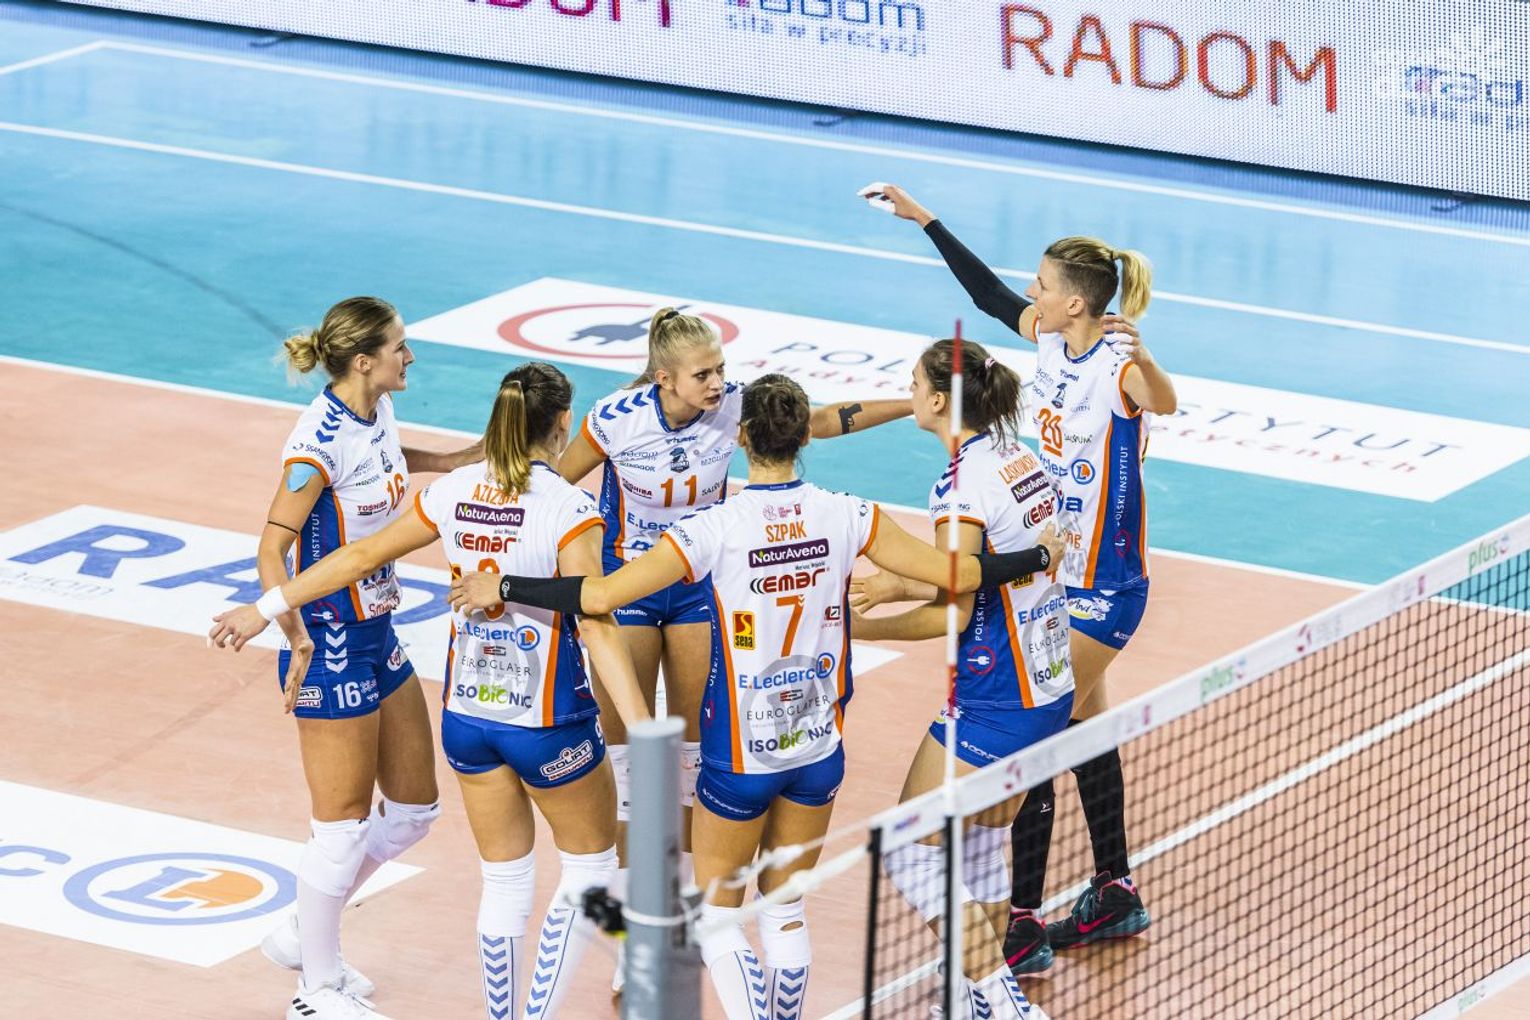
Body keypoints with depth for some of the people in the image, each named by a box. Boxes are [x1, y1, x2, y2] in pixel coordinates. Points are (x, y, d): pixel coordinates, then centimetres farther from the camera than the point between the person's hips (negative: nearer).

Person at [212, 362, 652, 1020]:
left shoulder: (454, 492, -3)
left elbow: (361, 556, 5)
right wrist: (643, 734, -27)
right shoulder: (568, 510, -18)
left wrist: (268, 608, 16)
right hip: (548, 722, -5)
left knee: (505, 883, 17)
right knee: (591, 866, 15)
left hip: (467, 715, 5)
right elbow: (596, 626, -24)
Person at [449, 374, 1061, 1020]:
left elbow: (600, 596, -23)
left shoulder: (716, 529, -19)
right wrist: (1039, 557, 12)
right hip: (820, 746, 4)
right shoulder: (845, 517, -10)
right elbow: (957, 574, -5)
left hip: (741, 757, -4)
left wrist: (502, 589, -10)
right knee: (785, 911, 19)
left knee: (715, 918, 10)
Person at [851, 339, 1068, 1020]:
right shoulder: (1021, 459, 6)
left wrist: (860, 628, -8)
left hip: (994, 704, -9)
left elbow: (952, 614, -19)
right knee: (983, 853, 20)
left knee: (911, 855, -1)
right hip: (1050, 689, 9)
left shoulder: (963, 486, -20)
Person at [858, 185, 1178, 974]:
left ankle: (1021, 929, -3)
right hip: (1055, 565, 9)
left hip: (1104, 587, -9)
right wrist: (925, 219, 20)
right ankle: (1115, 894, 33)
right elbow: (987, 291, 16)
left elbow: (1164, 401, -47)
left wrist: (1140, 355, -67)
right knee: (1084, 722, 19)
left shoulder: (1119, 367, -25)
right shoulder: (1047, 337, -1)